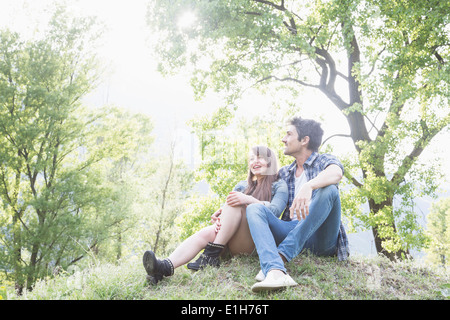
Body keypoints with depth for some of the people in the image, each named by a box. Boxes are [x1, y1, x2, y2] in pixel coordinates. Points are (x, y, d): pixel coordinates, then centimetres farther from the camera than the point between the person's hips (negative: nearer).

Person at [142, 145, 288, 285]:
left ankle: (212, 255, -31)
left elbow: (275, 212, -9)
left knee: (235, 204, -27)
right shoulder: (242, 186, 25)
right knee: (205, 233, -26)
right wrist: (217, 219, -9)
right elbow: (225, 210, 15)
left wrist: (249, 200, -24)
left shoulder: (279, 186, 10)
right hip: (232, 245, 4)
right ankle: (166, 267, -48)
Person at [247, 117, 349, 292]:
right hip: (291, 233, 4)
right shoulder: (284, 173, 24)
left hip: (320, 237, -4)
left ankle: (281, 255, -39)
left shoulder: (325, 161, 8)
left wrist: (308, 187, -40)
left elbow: (336, 173, -18)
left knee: (328, 190, -28)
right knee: (254, 208, -19)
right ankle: (275, 272, -47)